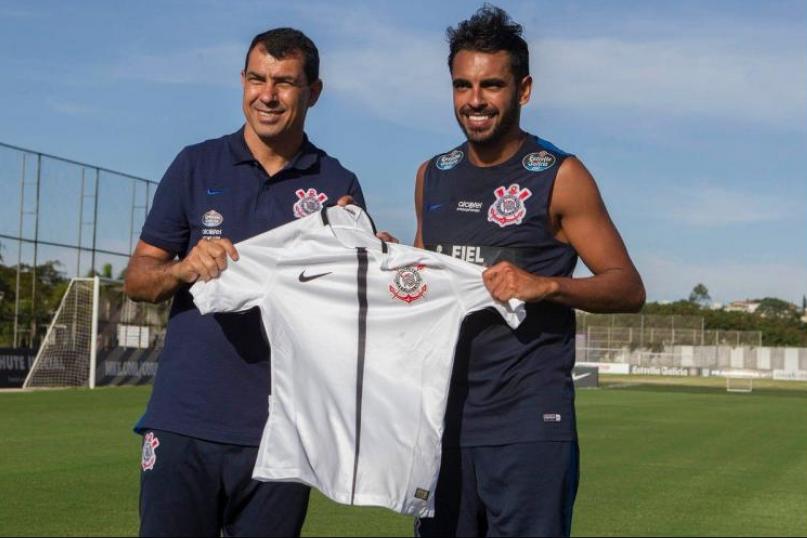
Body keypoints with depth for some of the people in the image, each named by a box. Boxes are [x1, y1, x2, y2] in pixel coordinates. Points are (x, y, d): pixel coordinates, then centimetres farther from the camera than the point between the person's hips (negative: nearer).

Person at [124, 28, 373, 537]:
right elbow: (137, 279, 7)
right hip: (184, 419, 0)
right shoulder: (196, 166, 6)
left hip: (279, 430, 0)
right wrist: (184, 267, -14)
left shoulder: (339, 186, 5)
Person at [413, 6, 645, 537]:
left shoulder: (560, 177, -5)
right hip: (445, 415, 5)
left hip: (529, 426, -5)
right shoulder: (433, 177, 11)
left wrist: (545, 285, -22)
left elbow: (628, 288, -5)